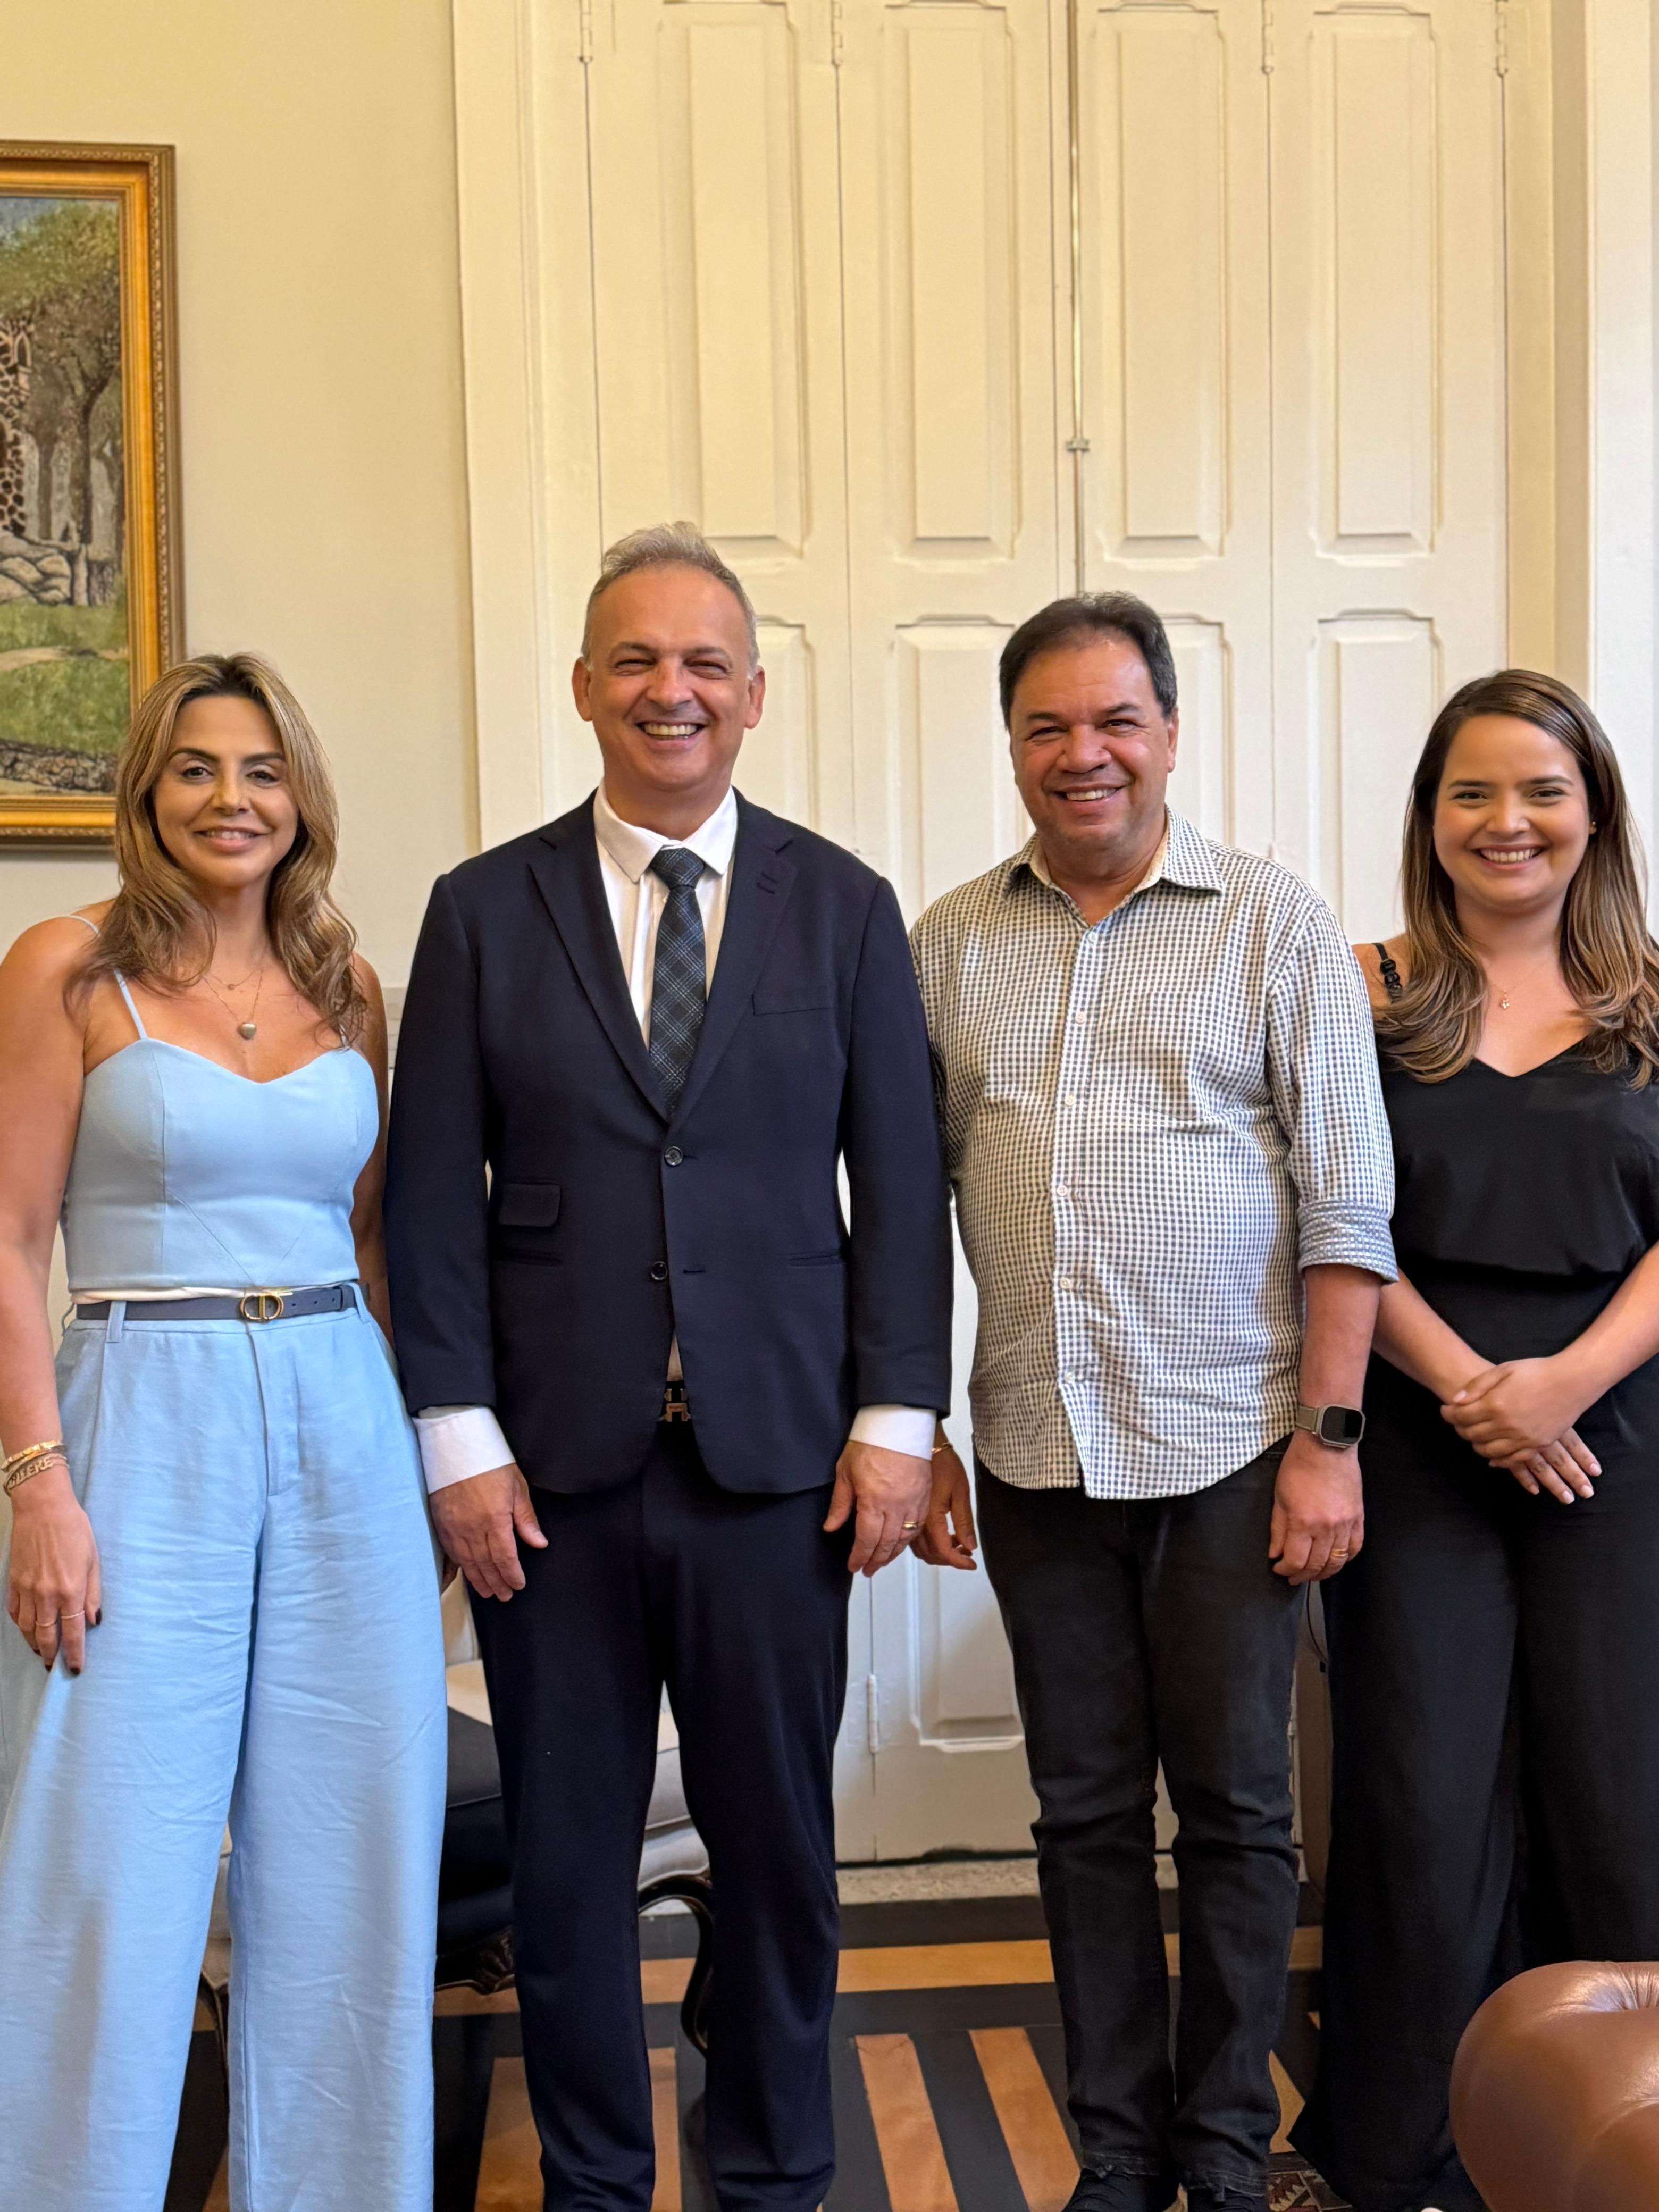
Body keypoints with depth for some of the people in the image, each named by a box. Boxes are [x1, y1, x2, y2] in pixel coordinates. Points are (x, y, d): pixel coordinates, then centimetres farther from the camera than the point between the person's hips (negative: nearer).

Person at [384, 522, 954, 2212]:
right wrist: (459, 1440, -5)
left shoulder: (844, 907, 5)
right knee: (565, 1857, 10)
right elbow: (431, 1198, 1)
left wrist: (896, 1419, -3)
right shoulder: (483, 912, 4)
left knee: (778, 1846, 10)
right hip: (553, 1464, 0)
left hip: (774, 1461, 0)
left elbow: (901, 1181, 4)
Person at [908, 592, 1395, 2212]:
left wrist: (1328, 1436, -9)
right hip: (1035, 1453, 3)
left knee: (1233, 1807, 8)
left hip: (1228, 1452, -2)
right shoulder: (948, 943, 7)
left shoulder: (1277, 926, -1)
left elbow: (1346, 1204, -4)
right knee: (1085, 1809, 12)